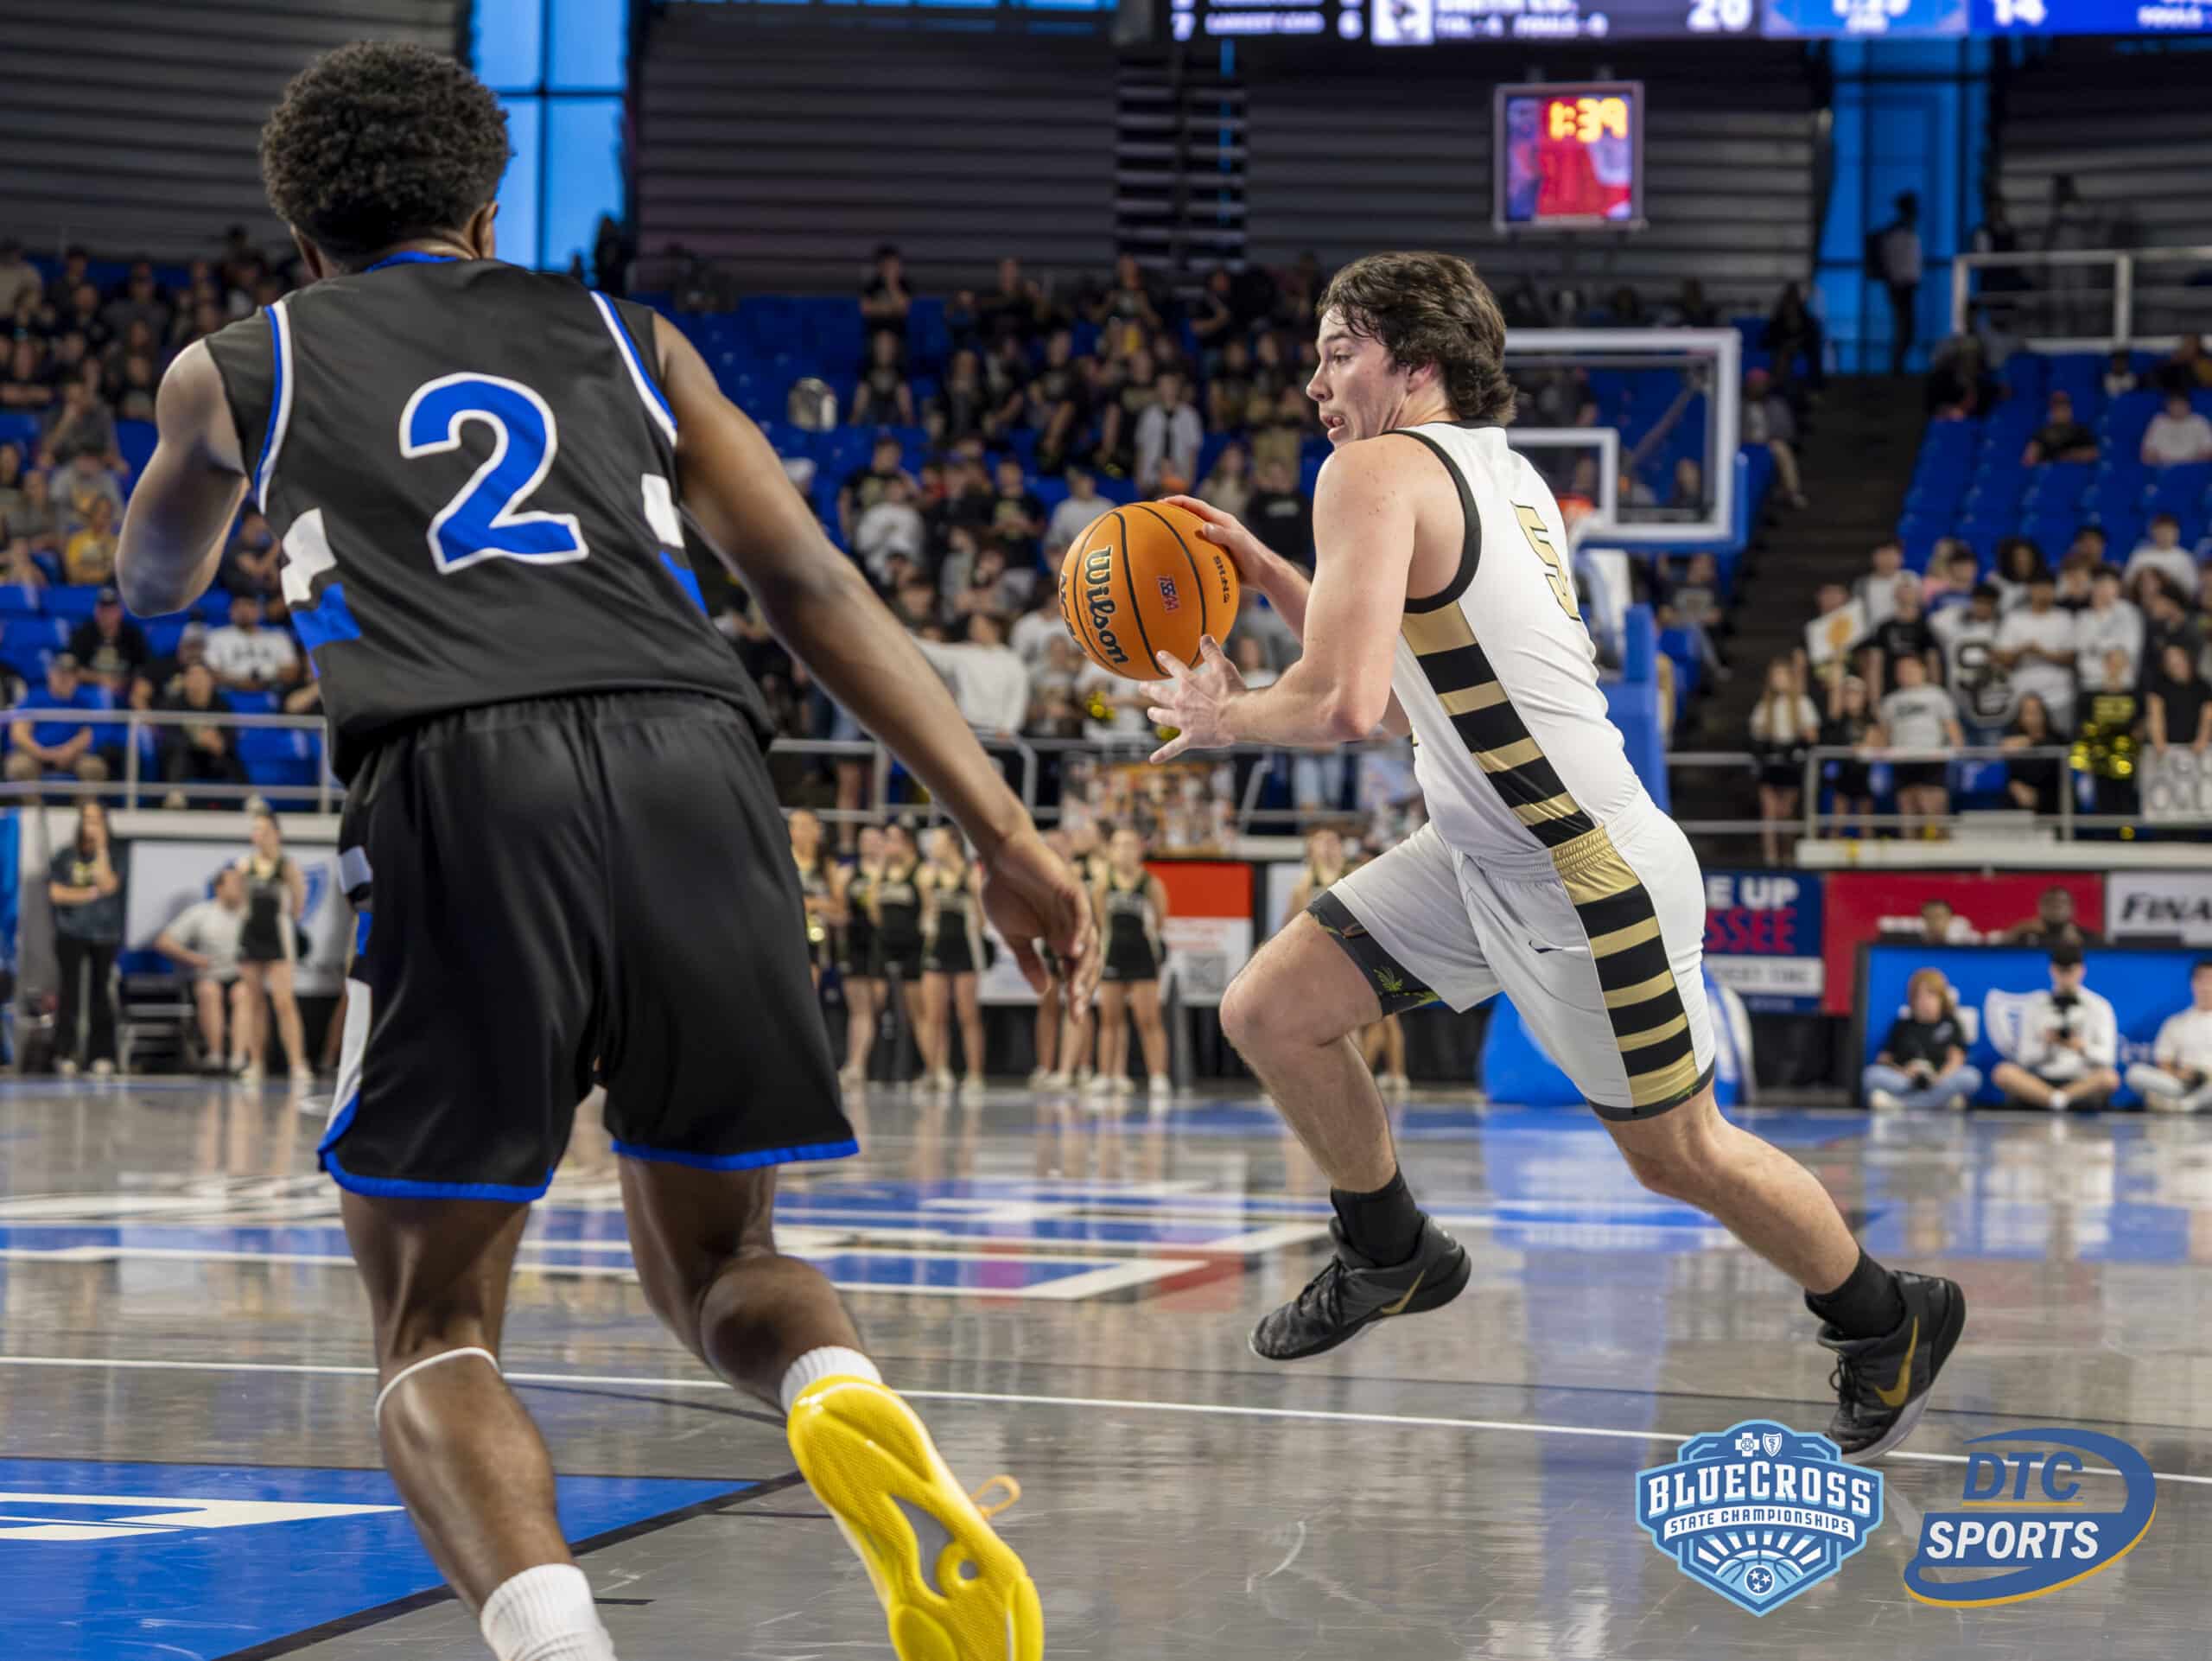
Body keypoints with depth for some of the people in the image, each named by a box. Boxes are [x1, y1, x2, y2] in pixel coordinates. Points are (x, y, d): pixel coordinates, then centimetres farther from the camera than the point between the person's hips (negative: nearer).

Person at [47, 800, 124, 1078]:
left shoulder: (112, 856, 7)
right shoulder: (64, 857, 5)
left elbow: (108, 885, -10)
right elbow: (56, 893, -3)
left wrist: (101, 848, -9)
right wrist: (91, 893, -9)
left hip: (105, 935, 1)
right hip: (71, 934, -1)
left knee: (100, 996, 1)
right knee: (71, 992, -6)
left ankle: (101, 1056, 3)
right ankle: (65, 1055, -5)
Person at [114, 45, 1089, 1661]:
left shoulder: (240, 364, 25)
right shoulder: (626, 336, 28)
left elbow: (154, 589, 45)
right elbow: (814, 587, 17)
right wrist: (1004, 832, 14)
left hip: (461, 783, -2)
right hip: (696, 760, 2)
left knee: (434, 1327, 8)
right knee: (720, 1258, 21)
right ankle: (852, 1404, -14)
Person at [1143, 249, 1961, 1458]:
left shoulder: (1377, 471, -17)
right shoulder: (1500, 476, 12)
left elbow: (1342, 706, -27)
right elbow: (1407, 699, 19)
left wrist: (1222, 717, -7)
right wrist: (1268, 576, 13)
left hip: (1589, 877, -9)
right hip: (1484, 852, 9)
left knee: (1676, 1153, 6)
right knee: (1269, 1013, 6)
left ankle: (1887, 1324, 27)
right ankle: (1392, 1256, 25)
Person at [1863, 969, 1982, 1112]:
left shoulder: (1950, 1024, 11)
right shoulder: (1902, 1025, 14)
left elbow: (1956, 1058, -2)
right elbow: (1884, 1059, 9)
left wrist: (1941, 1078, -23)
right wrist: (1902, 1072, -13)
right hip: (1906, 1082, 0)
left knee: (1971, 1076, -31)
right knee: (1872, 1074, -27)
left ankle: (1897, 1103, -36)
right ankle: (1943, 1099, -35)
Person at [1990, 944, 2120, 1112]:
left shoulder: (2099, 1006, 8)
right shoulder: (2035, 1005, 11)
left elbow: (2106, 1057, -2)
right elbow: (2025, 1058, 6)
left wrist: (2083, 1049, -22)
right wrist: (2045, 1045, -15)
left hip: (2082, 1084, -1)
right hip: (2041, 1082, 1)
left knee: (2109, 1078, -35)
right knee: (2002, 1072, -28)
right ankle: (2059, 1100, -37)